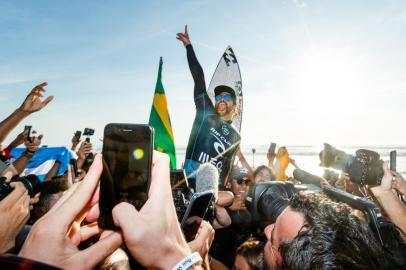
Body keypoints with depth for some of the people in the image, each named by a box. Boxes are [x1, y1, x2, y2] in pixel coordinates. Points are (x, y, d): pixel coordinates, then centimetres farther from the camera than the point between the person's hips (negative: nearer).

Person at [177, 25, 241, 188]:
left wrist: (223, 186, 8)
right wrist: (188, 45, -5)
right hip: (191, 181, -4)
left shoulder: (235, 137, 16)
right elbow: (198, 77, -2)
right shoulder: (206, 113, 4)